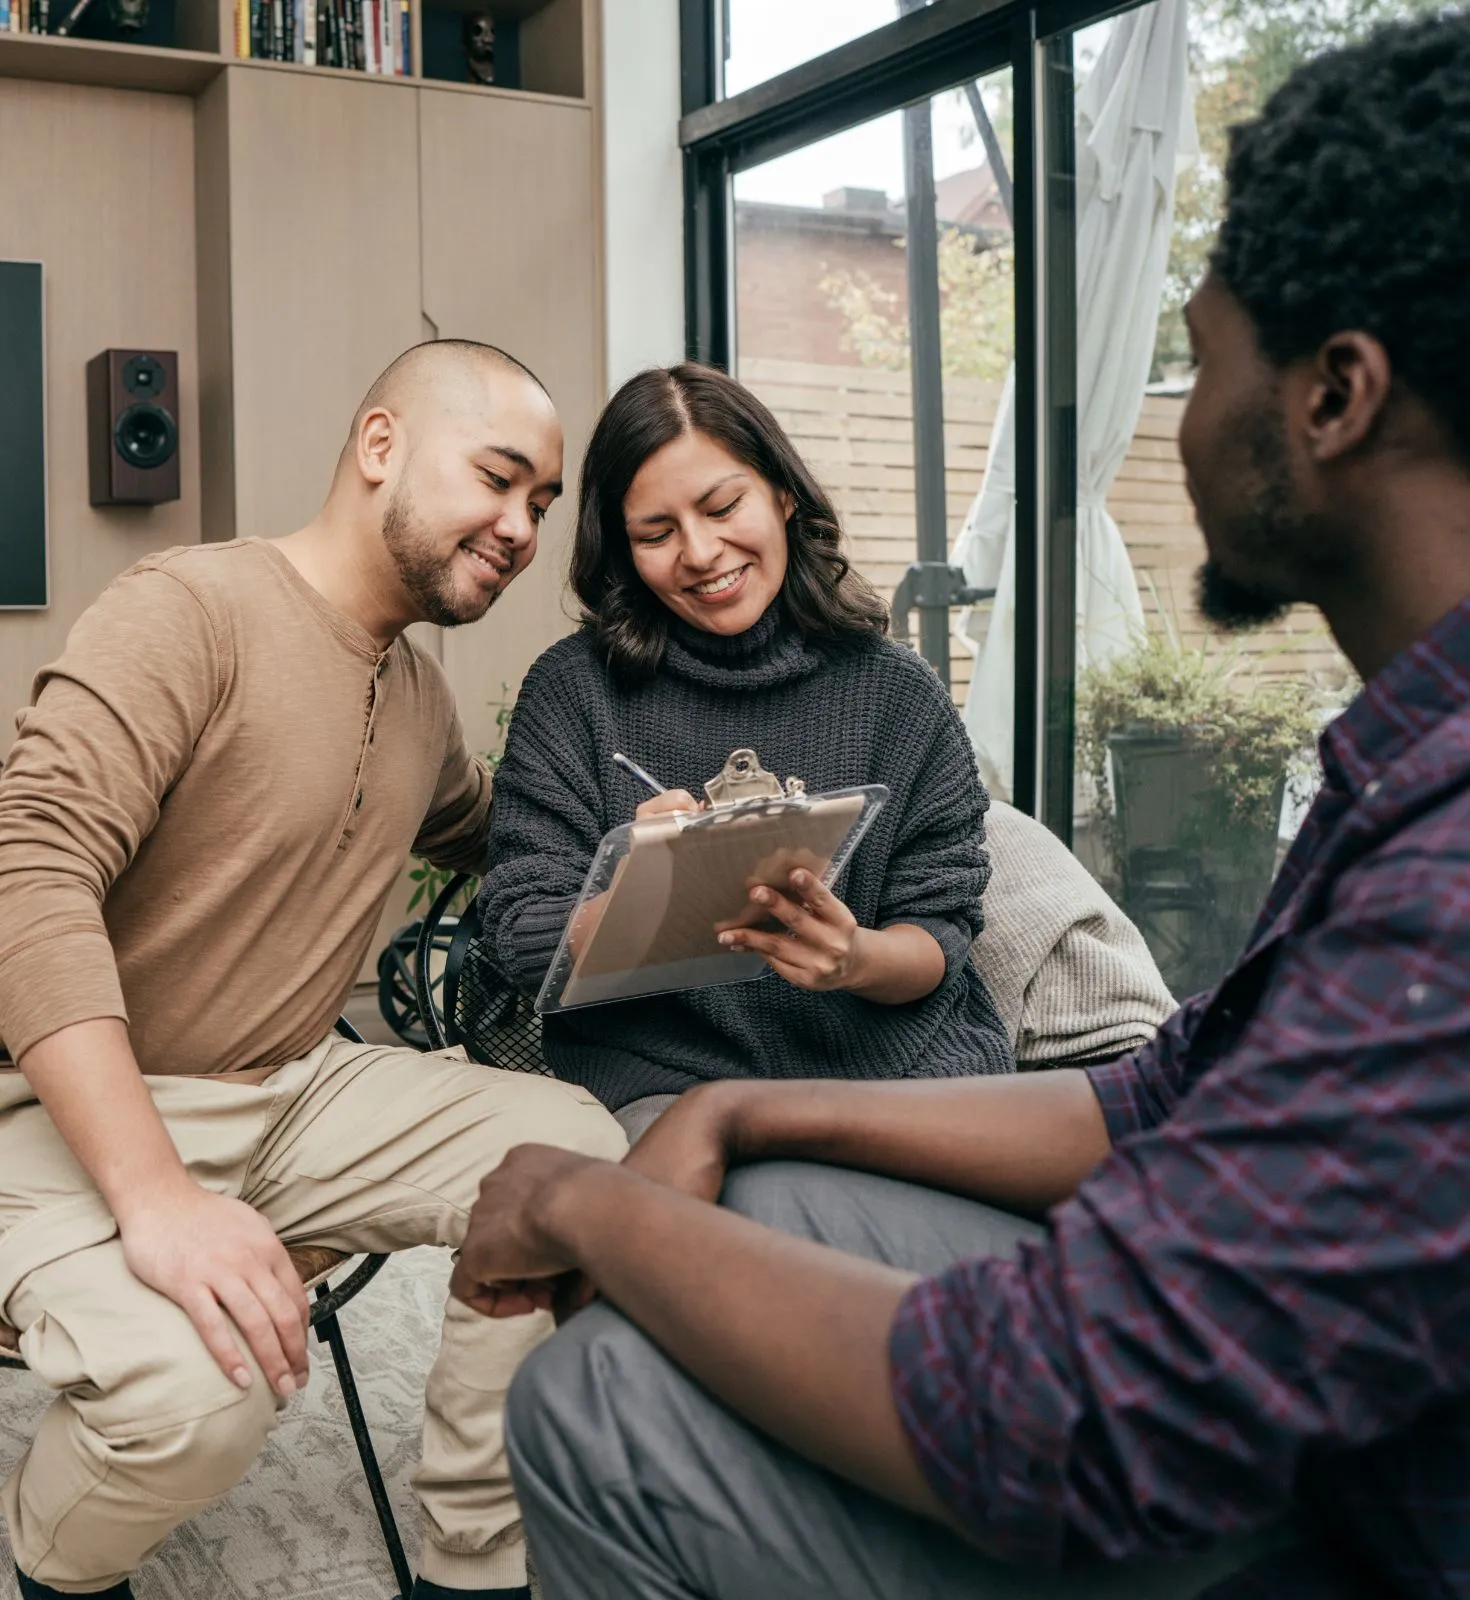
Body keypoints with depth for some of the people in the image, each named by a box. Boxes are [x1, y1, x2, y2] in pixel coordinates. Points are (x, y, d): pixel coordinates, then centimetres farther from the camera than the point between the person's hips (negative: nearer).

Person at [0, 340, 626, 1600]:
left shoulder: (423, 695, 10)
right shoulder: (191, 610, -15)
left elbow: (487, 834, 29)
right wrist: (154, 1194, -33)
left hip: (296, 1091, 7)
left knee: (574, 1149, -15)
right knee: (197, 1380, -34)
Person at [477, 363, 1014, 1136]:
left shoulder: (898, 695, 5)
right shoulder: (572, 690, 2)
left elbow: (940, 931, 4)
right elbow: (523, 938, -1)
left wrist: (858, 958, -20)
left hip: (895, 1059, 3)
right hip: (662, 1078, -2)